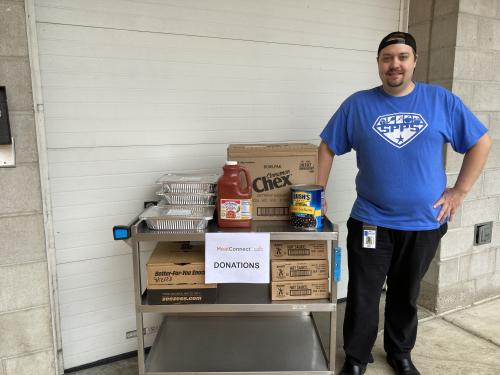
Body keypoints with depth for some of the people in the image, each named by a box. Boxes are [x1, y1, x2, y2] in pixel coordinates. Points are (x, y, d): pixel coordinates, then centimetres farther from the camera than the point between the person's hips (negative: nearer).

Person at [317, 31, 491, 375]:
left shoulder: (441, 100, 0)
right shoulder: (357, 104, -2)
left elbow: (481, 143, 6)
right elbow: (328, 147, 4)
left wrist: (460, 191, -1)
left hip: (424, 223, 1)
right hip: (370, 222, -1)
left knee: (406, 295, 18)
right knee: (363, 296, 6)